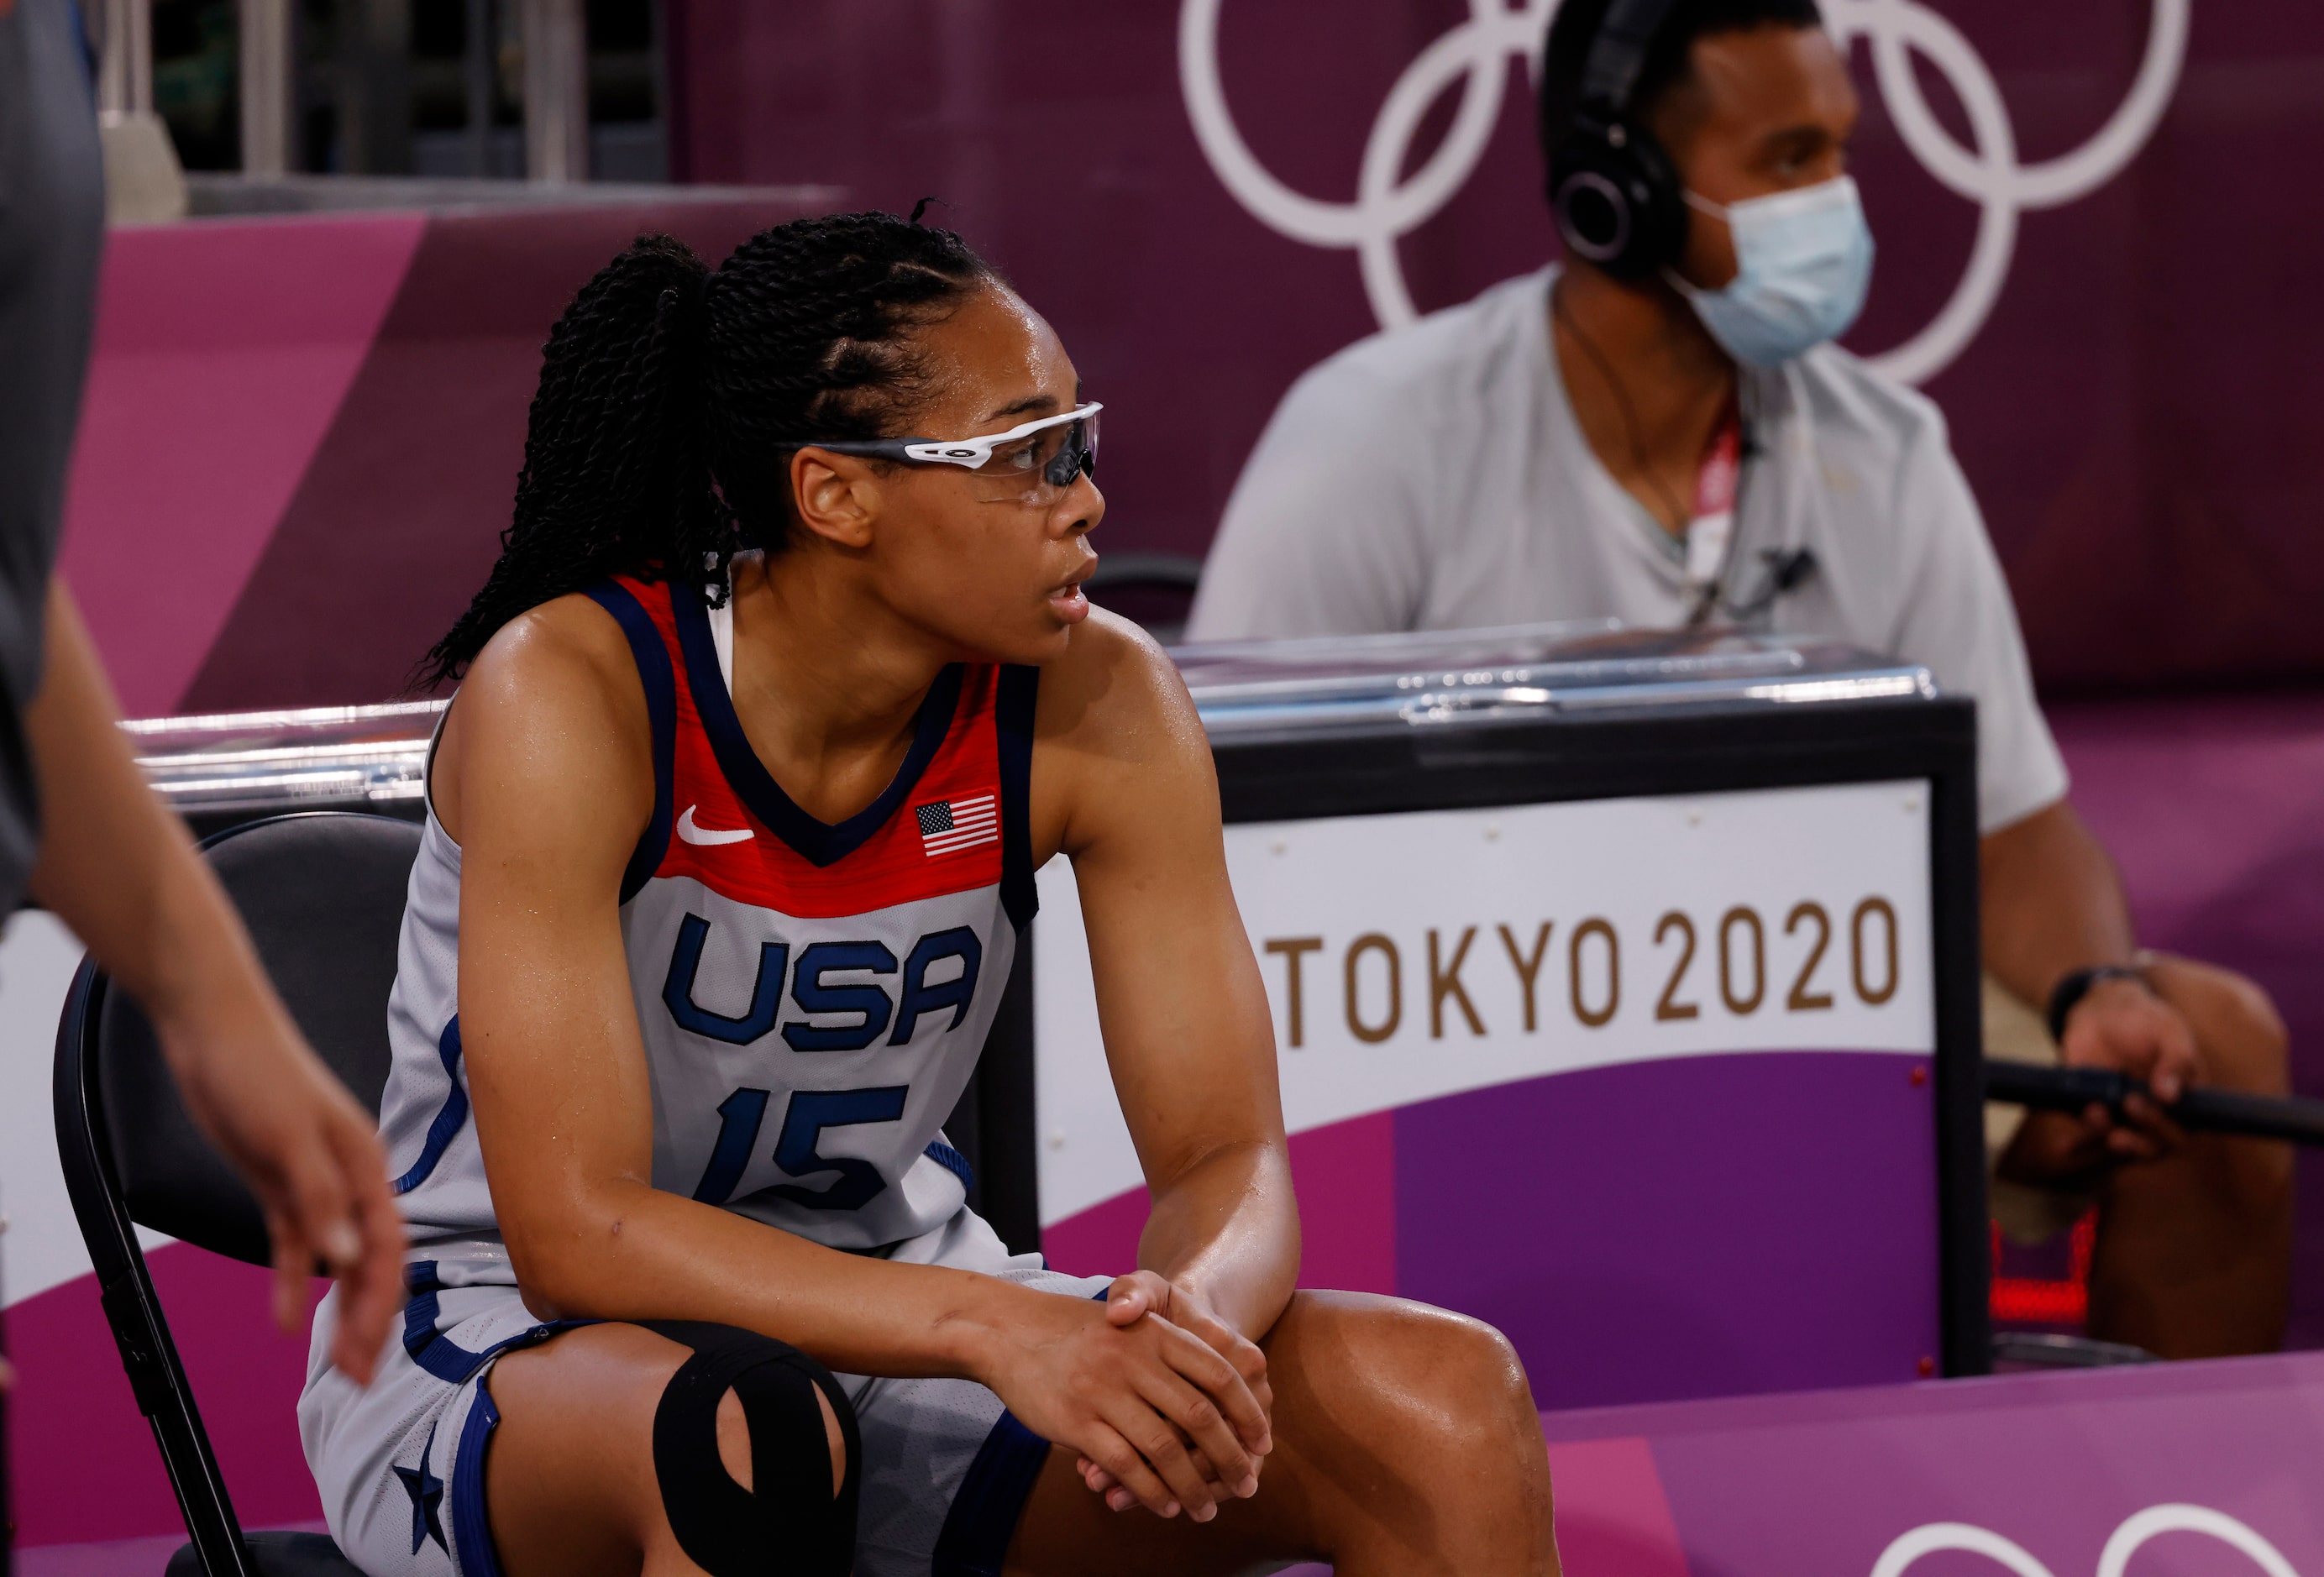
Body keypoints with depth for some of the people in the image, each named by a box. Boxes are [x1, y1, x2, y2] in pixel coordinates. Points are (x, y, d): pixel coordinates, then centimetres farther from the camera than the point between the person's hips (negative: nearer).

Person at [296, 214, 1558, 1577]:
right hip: (500, 1352, -5)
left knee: (1446, 1400, -17)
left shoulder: (1099, 709, -10)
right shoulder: (567, 695, -23)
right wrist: (991, 1326, -39)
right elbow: (575, 1233, -28)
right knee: (741, 1428, -41)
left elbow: (1231, 1165, -7)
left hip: (876, 1327, 5)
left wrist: (1190, 1319, -32)